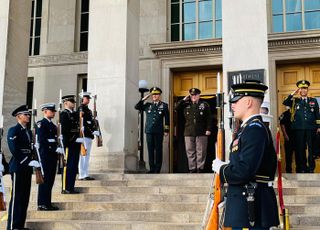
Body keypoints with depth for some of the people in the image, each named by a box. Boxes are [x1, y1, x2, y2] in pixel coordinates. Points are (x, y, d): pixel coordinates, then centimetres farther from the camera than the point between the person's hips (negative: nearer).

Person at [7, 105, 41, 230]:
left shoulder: (28, 131, 17)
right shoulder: (13, 130, -8)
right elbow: (14, 151, -17)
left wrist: (32, 162, 1)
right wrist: (29, 162, -18)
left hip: (27, 168, 8)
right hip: (18, 168, -8)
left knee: (25, 197, 8)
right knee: (16, 198, -6)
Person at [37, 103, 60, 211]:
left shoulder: (52, 125, 18)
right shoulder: (41, 124, -8)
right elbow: (42, 140, -16)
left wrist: (57, 148, 6)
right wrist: (53, 149, -17)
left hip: (53, 155, 9)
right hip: (45, 154, -9)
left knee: (50, 180, 10)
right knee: (45, 180, -6)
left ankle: (47, 203, 17)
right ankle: (42, 204, 0)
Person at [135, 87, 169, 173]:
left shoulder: (164, 105, 5)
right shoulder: (148, 105, 13)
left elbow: (167, 119, 4)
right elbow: (137, 107, 8)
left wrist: (166, 130, -1)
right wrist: (144, 99, 3)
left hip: (159, 131, -2)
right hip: (149, 131, 3)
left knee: (158, 150, 1)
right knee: (150, 150, 4)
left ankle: (157, 169, 7)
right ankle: (152, 168, 11)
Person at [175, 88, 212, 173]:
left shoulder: (204, 105, 5)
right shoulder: (186, 105, 12)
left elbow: (209, 118, 2)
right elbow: (176, 108, 2)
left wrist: (208, 129, -6)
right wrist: (184, 100, -1)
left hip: (201, 133, -2)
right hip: (189, 133, 3)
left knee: (201, 152, 0)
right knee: (190, 152, 5)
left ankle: (200, 168, 6)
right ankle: (192, 169, 12)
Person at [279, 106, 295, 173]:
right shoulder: (285, 114, 2)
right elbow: (282, 125, -3)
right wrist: (285, 135, -11)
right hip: (289, 137, -3)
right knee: (288, 153, 1)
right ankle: (288, 169, 8)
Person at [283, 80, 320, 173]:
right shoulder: (295, 101, 10)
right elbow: (285, 103, -8)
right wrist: (293, 93, -13)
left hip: (311, 129, 1)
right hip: (298, 129, -1)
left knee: (312, 149, 3)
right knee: (300, 150, 2)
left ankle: (311, 168, 12)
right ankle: (302, 169, 10)